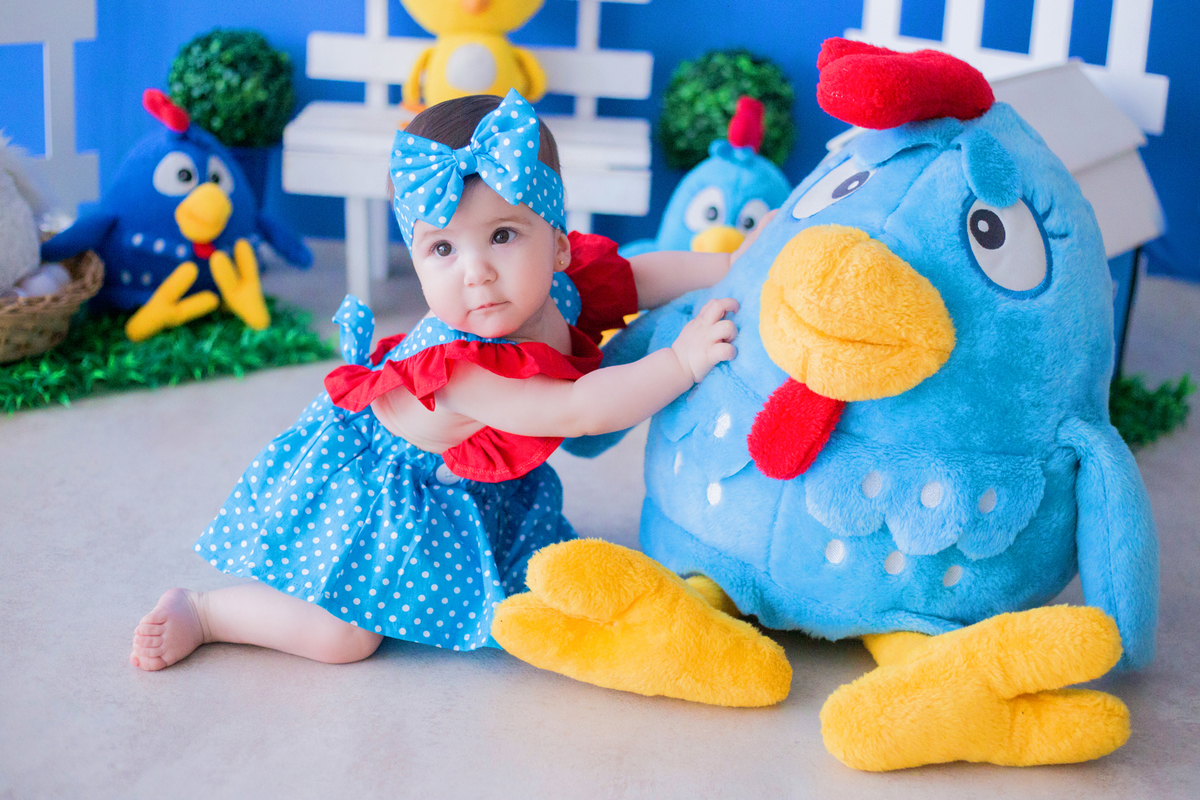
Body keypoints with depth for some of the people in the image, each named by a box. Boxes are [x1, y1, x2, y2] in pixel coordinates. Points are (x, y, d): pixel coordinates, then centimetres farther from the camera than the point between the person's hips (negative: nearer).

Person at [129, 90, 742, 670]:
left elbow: (642, 276, -3)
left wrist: (736, 266, -13)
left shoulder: (561, 287, -20)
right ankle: (199, 611, 9)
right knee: (344, 636, -12)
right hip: (365, 477, -8)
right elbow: (574, 411, -46)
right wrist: (683, 360, -46)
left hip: (468, 487, 8)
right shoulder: (459, 365, -43)